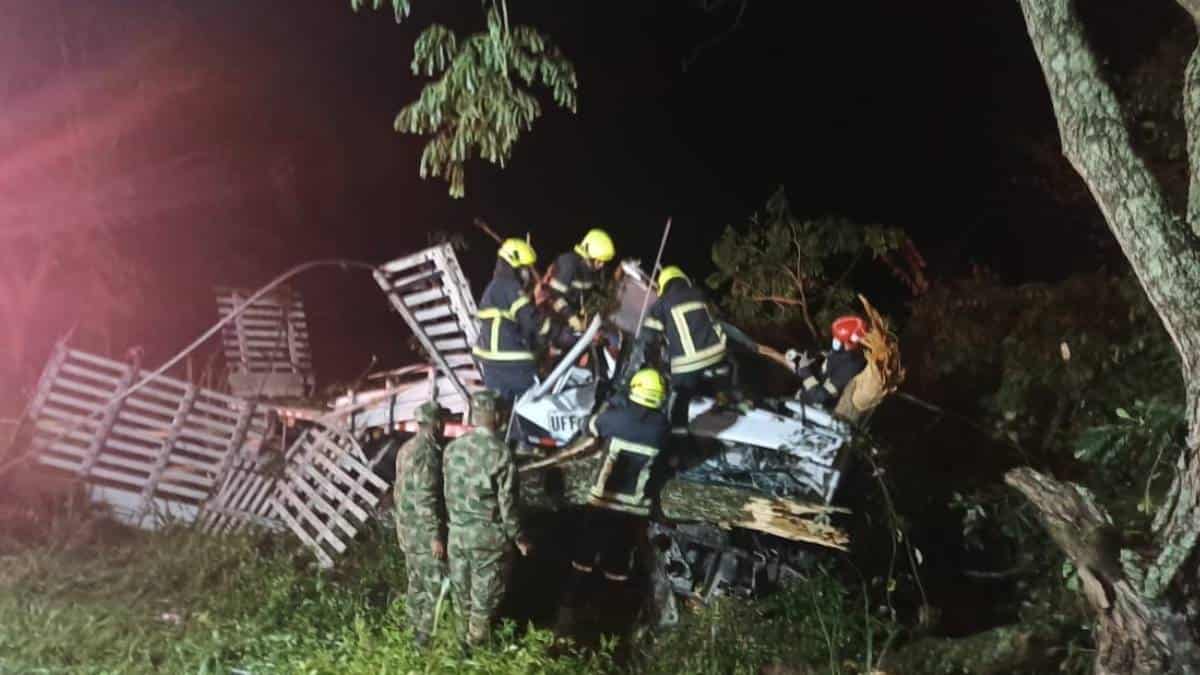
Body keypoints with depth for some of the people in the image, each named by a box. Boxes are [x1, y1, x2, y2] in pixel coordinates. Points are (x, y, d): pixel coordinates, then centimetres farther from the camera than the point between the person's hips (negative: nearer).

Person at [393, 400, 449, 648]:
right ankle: (429, 637, 3)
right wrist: (436, 535, -22)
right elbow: (425, 499, -25)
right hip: (424, 532, -10)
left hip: (407, 528, 10)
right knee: (436, 586, -2)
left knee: (417, 583, 18)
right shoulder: (428, 453, -22)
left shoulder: (407, 449, 9)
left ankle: (417, 631, 27)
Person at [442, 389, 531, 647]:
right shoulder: (501, 453, -18)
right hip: (488, 534, -5)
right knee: (484, 595, 8)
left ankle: (462, 639, 31)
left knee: (461, 590, 18)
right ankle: (476, 645, 16)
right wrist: (518, 538, -1)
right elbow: (507, 502, -13)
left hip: (457, 531, 5)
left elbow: (447, 492, 4)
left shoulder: (452, 449, -3)